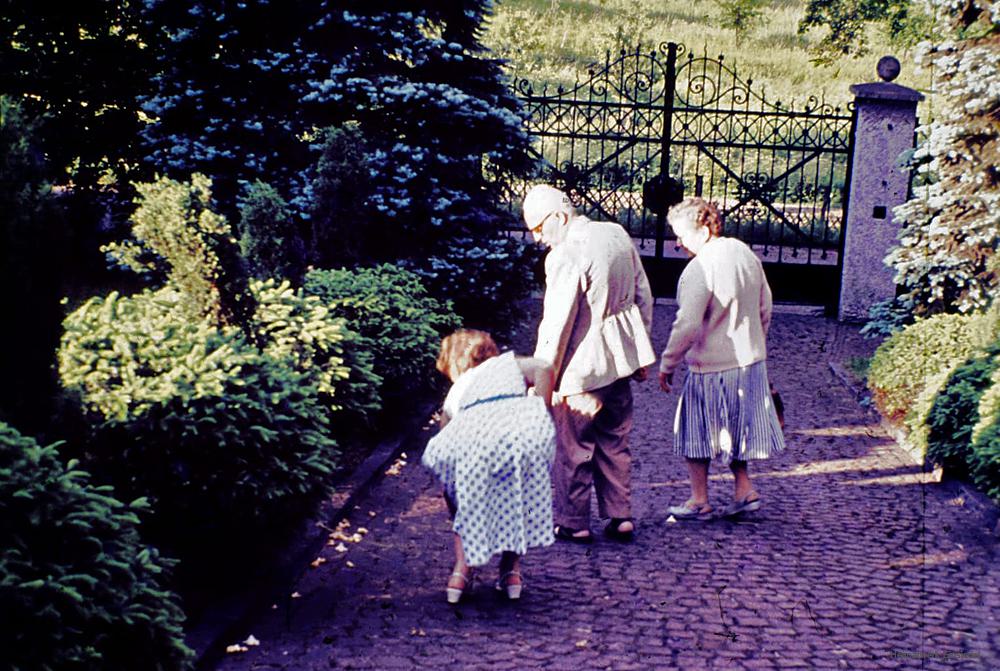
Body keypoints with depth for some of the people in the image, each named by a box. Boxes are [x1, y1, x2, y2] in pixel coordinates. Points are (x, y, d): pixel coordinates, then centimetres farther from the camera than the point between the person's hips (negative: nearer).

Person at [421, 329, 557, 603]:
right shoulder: (507, 362, 37)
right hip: (526, 429, 0)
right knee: (523, 493, 28)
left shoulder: (454, 393, 39)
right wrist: (541, 415, 19)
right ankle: (511, 569, 23)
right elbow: (543, 368, 15)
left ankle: (462, 568, 19)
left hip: (472, 435, 1)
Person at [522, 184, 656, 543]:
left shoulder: (565, 257, -22)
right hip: (620, 357, 8)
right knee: (614, 441, 18)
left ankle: (573, 523, 18)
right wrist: (640, 354, 20)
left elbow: (556, 325, -19)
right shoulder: (617, 234, 3)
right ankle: (621, 517, 23)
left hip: (583, 365, -8)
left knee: (573, 446, 7)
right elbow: (643, 296, 11)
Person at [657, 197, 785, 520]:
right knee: (734, 429, 22)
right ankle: (744, 490, 24)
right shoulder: (746, 254, 4)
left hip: (711, 367, -8)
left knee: (696, 432, 8)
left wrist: (667, 364, -11)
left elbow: (687, 325, -22)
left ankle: (699, 501, 16)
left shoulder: (699, 269, -22)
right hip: (750, 361, 8)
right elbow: (764, 308, 13)